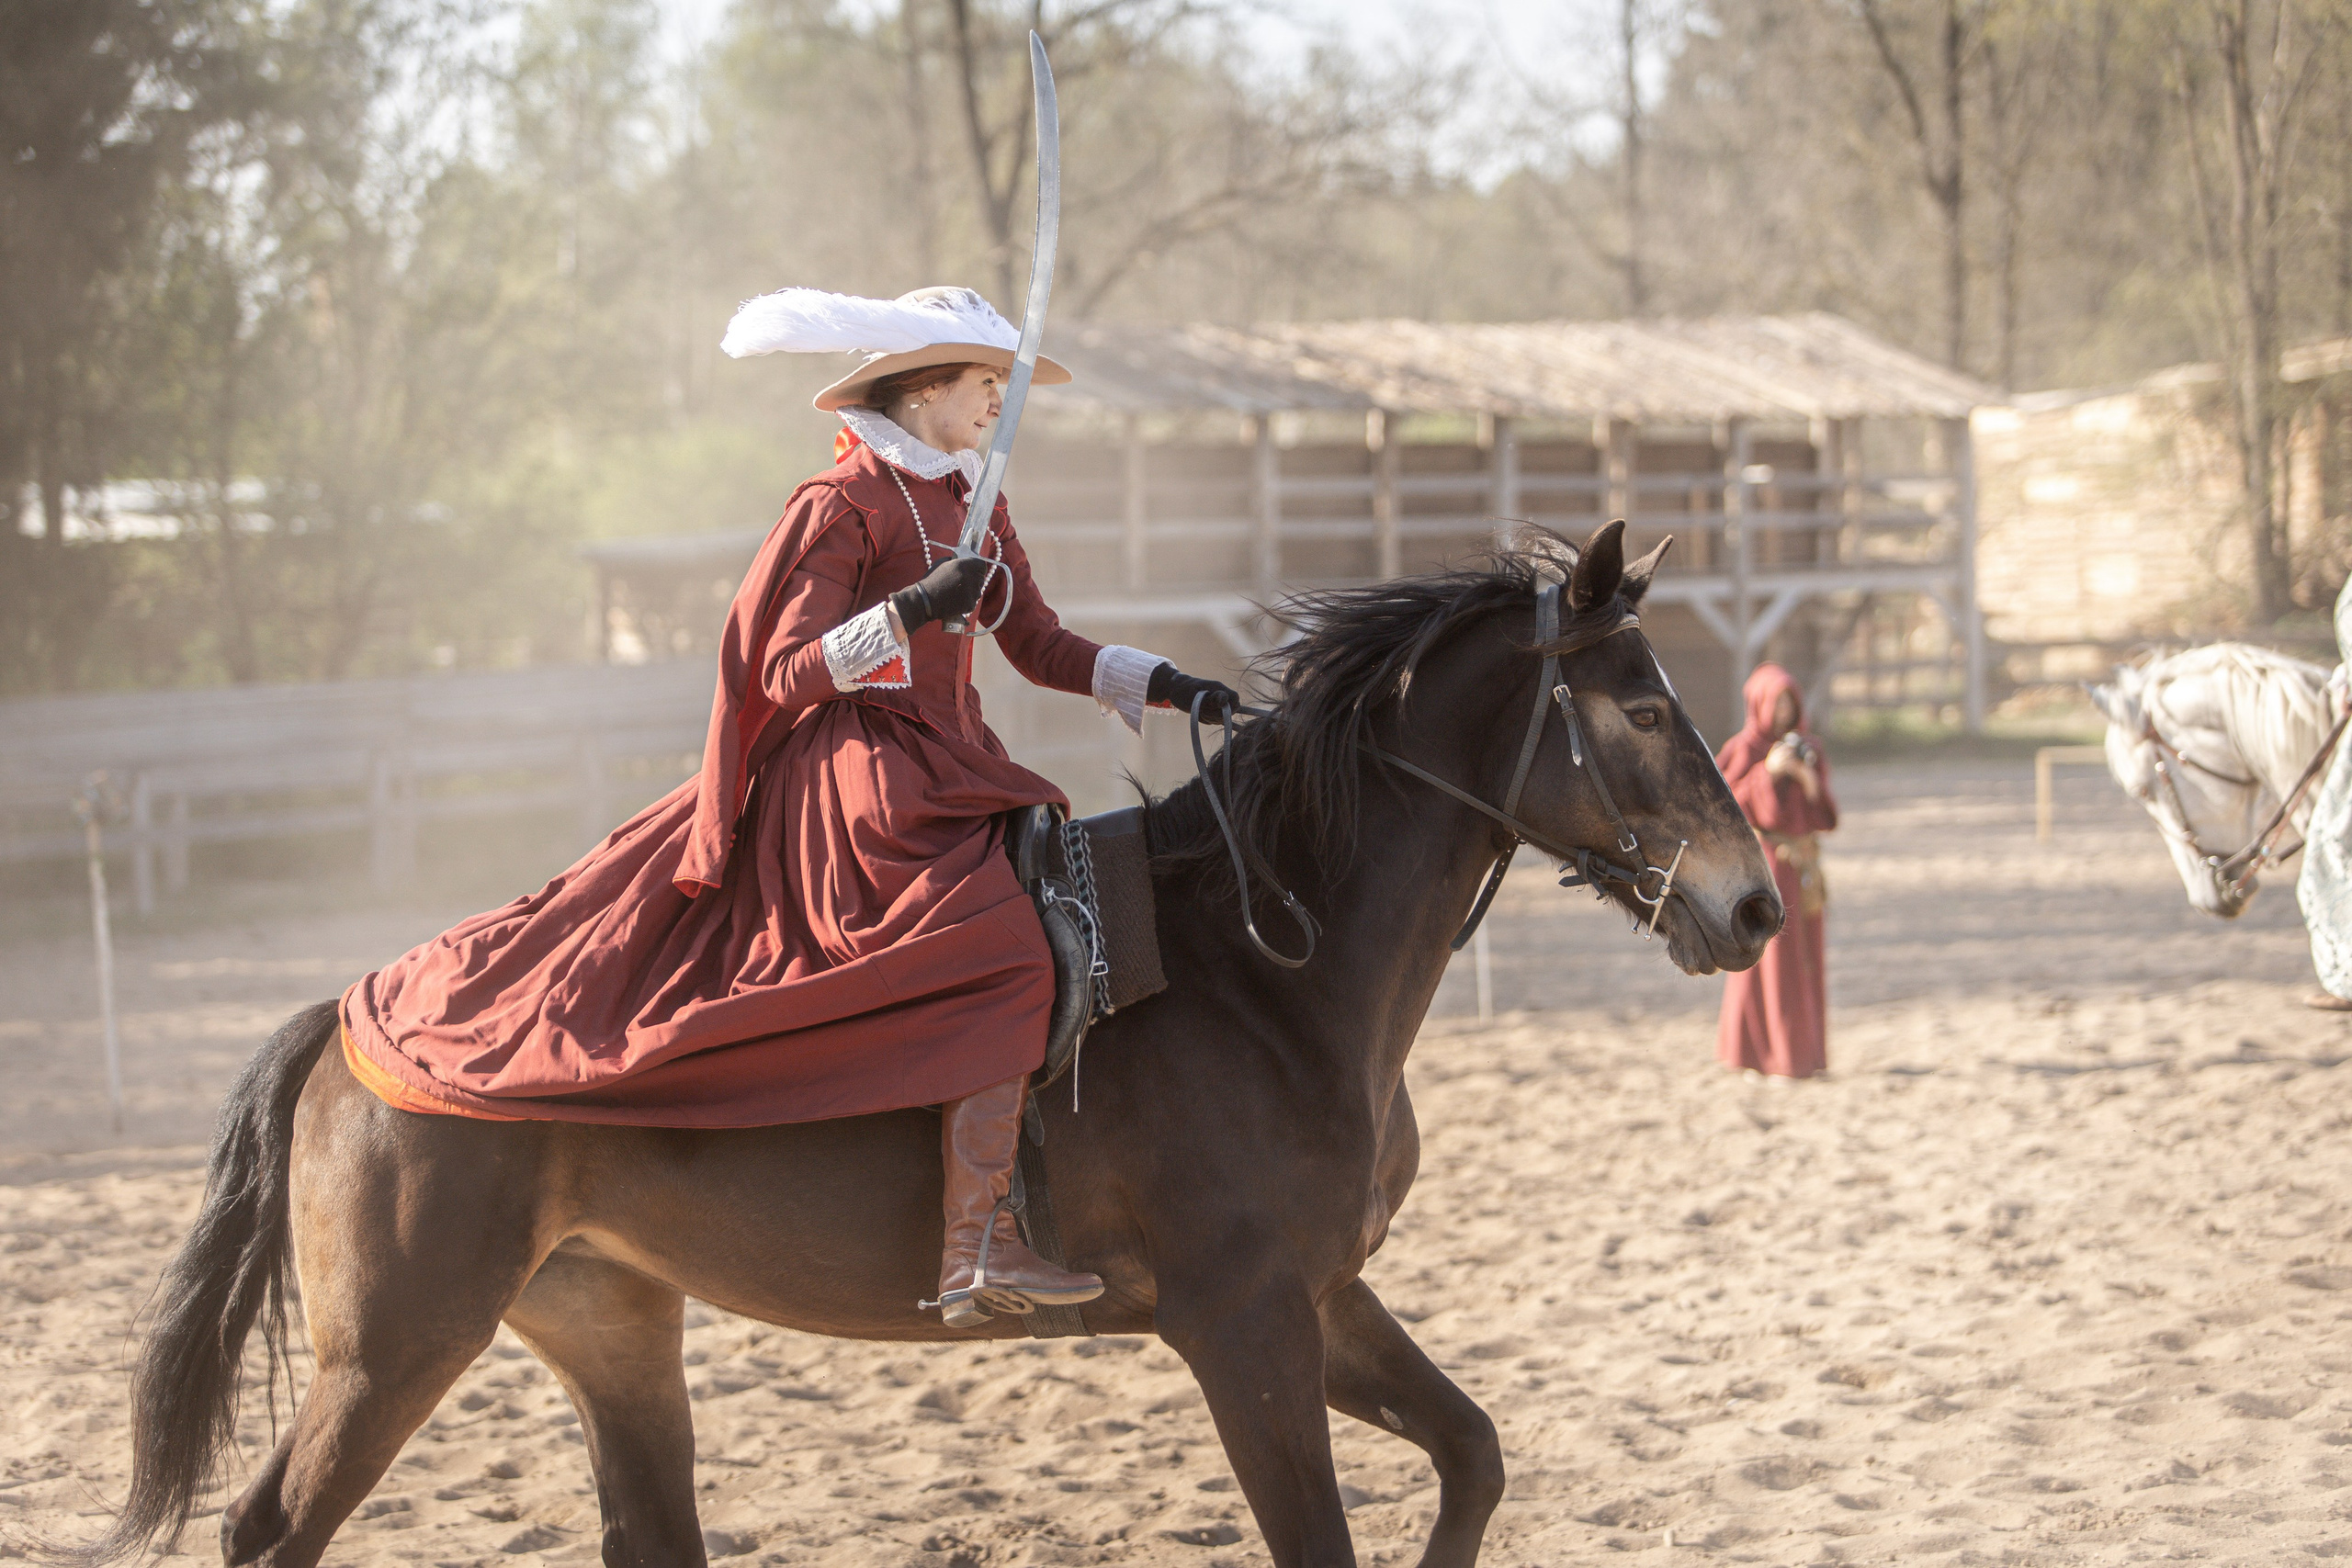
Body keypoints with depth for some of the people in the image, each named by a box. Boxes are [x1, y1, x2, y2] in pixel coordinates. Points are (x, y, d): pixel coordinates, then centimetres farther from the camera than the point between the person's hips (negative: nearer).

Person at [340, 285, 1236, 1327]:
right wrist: (910, 611, -25)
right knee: (1007, 954, -27)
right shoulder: (842, 507, -8)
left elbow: (1044, 651, 19)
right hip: (857, 781, -10)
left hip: (945, 776, 10)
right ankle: (976, 1251, -32)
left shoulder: (969, 507, 17)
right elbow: (787, 675, -13)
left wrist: (1158, 684, 6)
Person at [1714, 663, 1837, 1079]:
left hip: (1802, 863, 5)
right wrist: (1767, 772, -18)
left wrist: (1809, 779, -11)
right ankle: (1760, 1056, -2)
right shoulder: (1742, 750, -3)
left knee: (1803, 960, 7)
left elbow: (1824, 816, 8)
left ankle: (1803, 1054, 14)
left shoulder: (1808, 748, 11)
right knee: (1765, 957, -7)